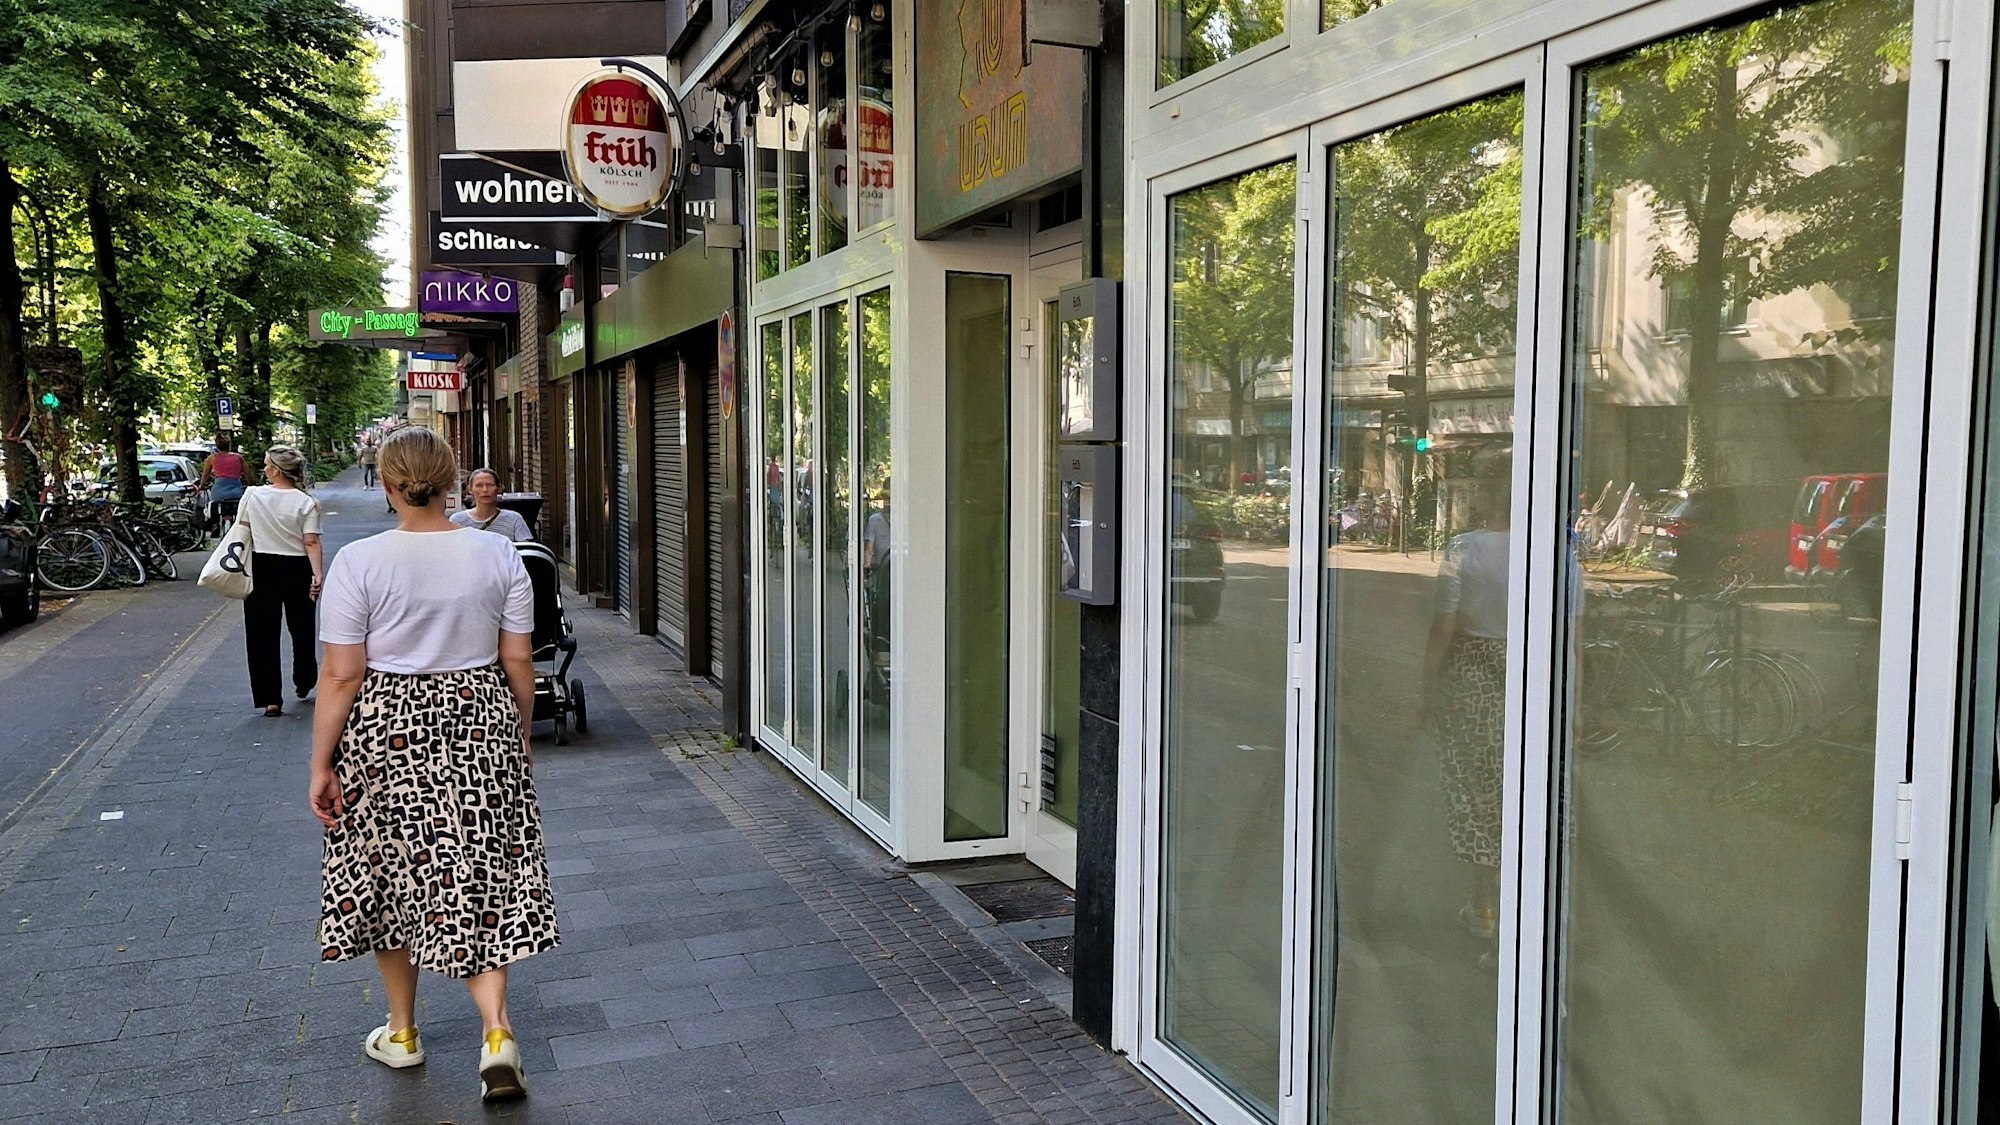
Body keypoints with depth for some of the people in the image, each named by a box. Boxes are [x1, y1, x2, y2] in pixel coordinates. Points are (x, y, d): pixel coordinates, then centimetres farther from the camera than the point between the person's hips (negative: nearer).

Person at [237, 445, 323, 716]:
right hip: (296, 570, 0)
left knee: (262, 633, 4)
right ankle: (304, 683, 37)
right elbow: (312, 543, -14)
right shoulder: (306, 503, -8)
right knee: (302, 628, 18)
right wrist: (318, 574, -16)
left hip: (262, 569, 0)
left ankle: (270, 699, 1)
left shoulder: (253, 495, -6)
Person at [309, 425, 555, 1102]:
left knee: (392, 876, 15)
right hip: (481, 726, 2)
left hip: (388, 736, -1)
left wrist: (321, 765, -2)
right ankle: (497, 1032, -4)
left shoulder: (359, 562, -11)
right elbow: (518, 663, 1)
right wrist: (522, 739, 14)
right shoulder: (497, 555, -4)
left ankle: (402, 1034, 31)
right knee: (481, 878, 9)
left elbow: (342, 676, -11)